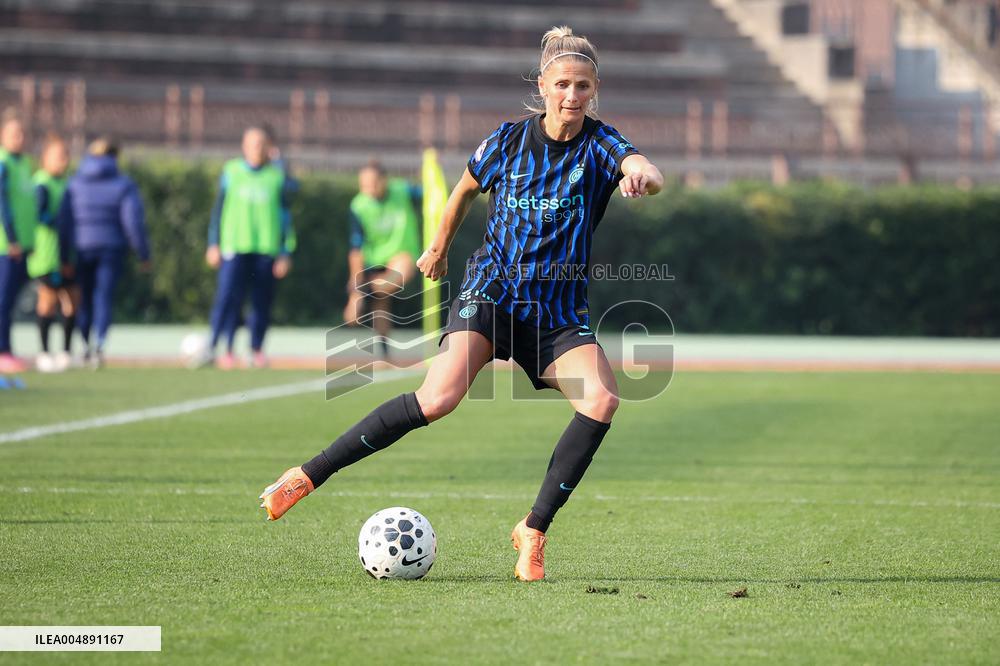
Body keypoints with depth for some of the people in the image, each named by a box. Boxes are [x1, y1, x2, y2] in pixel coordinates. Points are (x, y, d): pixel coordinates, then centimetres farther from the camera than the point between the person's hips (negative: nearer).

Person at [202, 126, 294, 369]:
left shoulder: (277, 176, 8)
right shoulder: (231, 172, 8)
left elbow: (285, 216, 9)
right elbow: (219, 208, 12)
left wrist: (286, 253, 4)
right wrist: (213, 244, 7)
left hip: (267, 248, 1)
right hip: (234, 247, -1)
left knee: (262, 302, 3)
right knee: (228, 296, -13)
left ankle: (256, 350, 14)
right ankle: (223, 349, -9)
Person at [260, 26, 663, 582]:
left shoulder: (600, 145, -8)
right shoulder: (508, 140, -3)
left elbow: (645, 172, -31)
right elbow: (466, 189, 18)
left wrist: (643, 174, -56)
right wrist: (440, 247, 30)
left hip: (560, 311, 1)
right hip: (494, 289, -1)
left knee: (602, 400, -25)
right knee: (438, 399, -24)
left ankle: (534, 531, -14)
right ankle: (308, 476, -14)